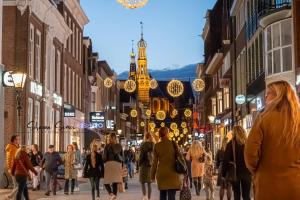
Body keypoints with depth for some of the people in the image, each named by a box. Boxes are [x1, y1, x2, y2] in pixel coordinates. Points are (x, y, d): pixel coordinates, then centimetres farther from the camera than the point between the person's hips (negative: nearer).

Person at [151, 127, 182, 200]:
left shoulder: (157, 146, -2)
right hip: (172, 173, -2)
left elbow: (155, 162, 0)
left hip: (161, 173, 2)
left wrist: (152, 175, 8)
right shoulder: (173, 144, -4)